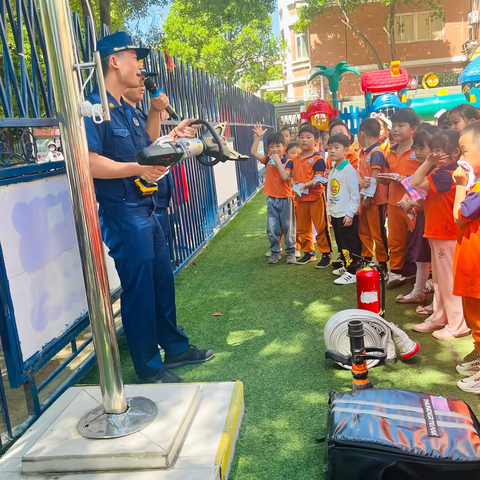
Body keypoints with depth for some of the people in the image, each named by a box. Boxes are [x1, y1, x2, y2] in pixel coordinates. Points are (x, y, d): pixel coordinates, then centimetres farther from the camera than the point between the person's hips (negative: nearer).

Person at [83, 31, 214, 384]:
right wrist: (138, 168, -26)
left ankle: (175, 348, 33)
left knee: (163, 282, 17)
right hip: (123, 213, -9)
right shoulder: (95, 107, -14)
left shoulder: (127, 110, 15)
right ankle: (149, 369, 16)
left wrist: (156, 113, 15)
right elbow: (87, 162, -25)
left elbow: (148, 148, 26)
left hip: (146, 210, 9)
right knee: (139, 290, 0)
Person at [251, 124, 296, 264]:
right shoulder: (268, 160, 3)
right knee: (272, 229, 6)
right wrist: (258, 136, -12)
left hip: (285, 199, -3)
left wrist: (278, 161, -22)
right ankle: (275, 252, 20)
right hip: (271, 199, 3)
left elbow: (285, 177, -22)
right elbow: (253, 152, -6)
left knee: (288, 228, 6)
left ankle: (291, 252, 18)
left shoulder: (288, 162, -8)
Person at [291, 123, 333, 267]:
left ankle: (326, 255, 8)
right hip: (300, 197, 7)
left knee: (321, 227, -2)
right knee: (302, 228, 13)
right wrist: (294, 184, -7)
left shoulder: (317, 159, -10)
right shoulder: (296, 159, 9)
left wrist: (304, 185, -26)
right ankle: (308, 253, 27)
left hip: (316, 196, -7)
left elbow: (319, 179, -17)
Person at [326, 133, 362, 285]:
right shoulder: (332, 171, 12)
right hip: (335, 214, 9)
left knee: (350, 244, -3)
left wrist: (350, 214, -19)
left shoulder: (349, 170, -14)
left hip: (347, 215, -9)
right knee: (341, 243, 18)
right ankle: (347, 266, 32)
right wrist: (329, 211, 15)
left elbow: (355, 194, -17)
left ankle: (352, 273, 2)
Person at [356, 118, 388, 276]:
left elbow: (375, 178, -20)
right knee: (363, 231, 18)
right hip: (364, 198, 9)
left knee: (378, 233, 0)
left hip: (375, 200, -9)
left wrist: (368, 197, -20)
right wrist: (360, 181, -13)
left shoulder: (376, 152, -15)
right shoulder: (364, 152, 13)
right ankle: (366, 258, 32)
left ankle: (383, 263, 11)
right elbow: (359, 171, 9)